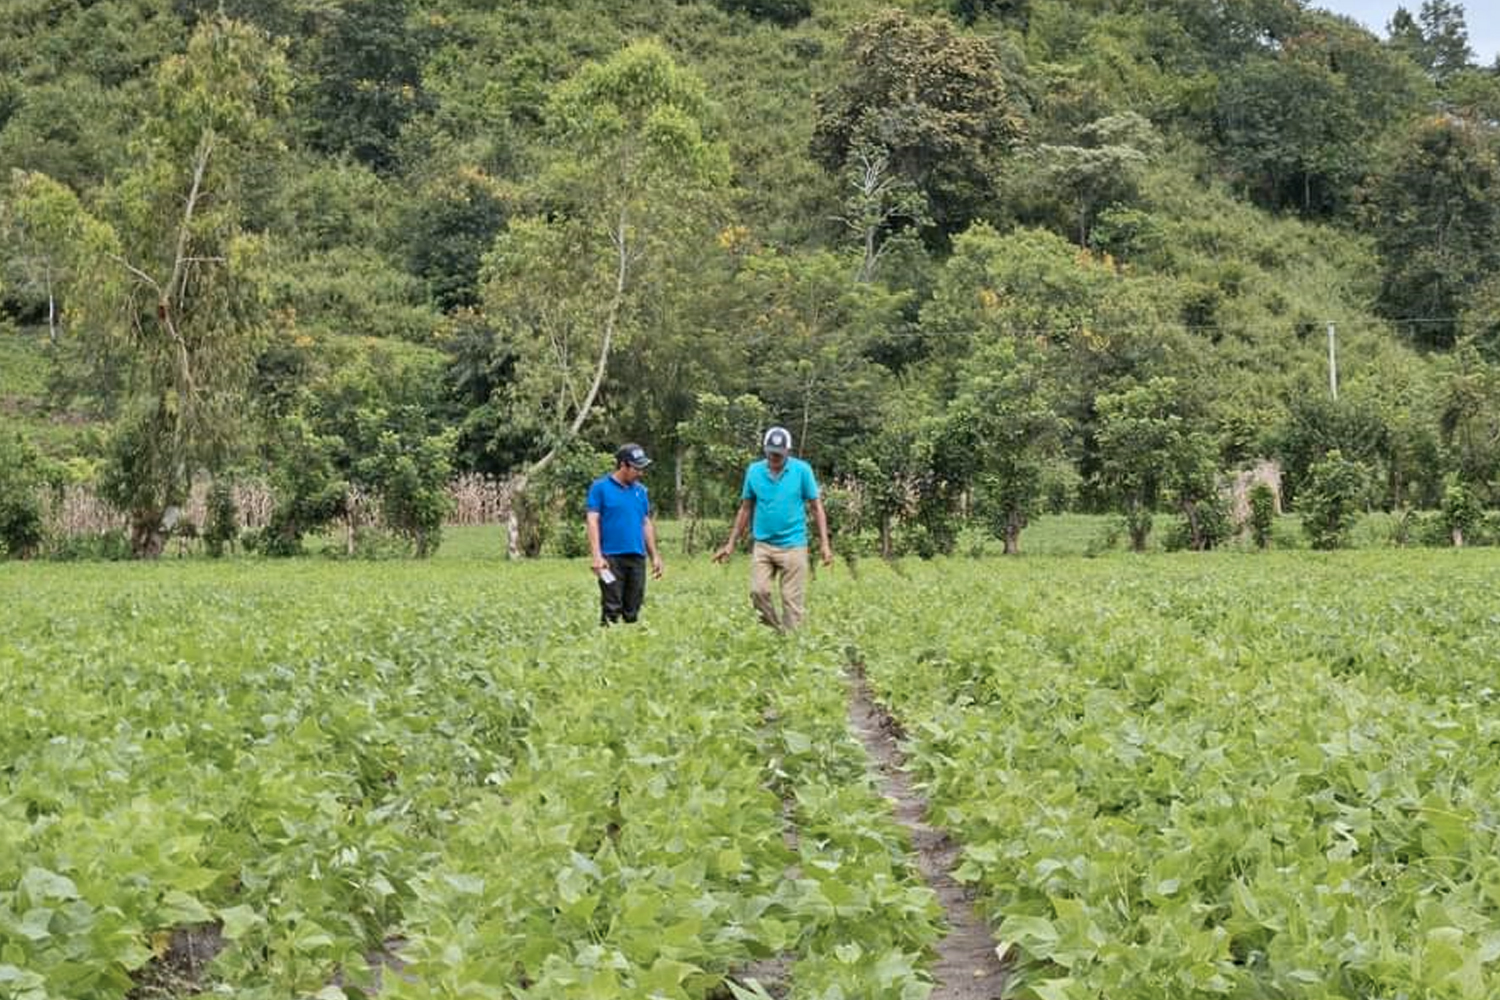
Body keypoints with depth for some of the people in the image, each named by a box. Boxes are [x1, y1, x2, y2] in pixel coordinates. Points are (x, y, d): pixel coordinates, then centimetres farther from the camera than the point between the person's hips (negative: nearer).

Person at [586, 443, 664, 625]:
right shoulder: (600, 487, -2)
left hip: (637, 557, 5)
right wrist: (597, 556, -15)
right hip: (611, 558, -5)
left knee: (633, 611, 8)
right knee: (611, 609, -7)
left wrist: (654, 555, 16)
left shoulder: (641, 490, 14)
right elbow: (592, 521, -6)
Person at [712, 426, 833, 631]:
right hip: (762, 545, 2)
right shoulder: (754, 471, 4)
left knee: (792, 599, -3)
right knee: (758, 591, -12)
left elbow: (817, 508, 1)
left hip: (793, 545, -2)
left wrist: (825, 544, -6)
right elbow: (745, 510, 13)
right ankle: (776, 628, 9)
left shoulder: (802, 470, -3)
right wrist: (730, 544, 13)